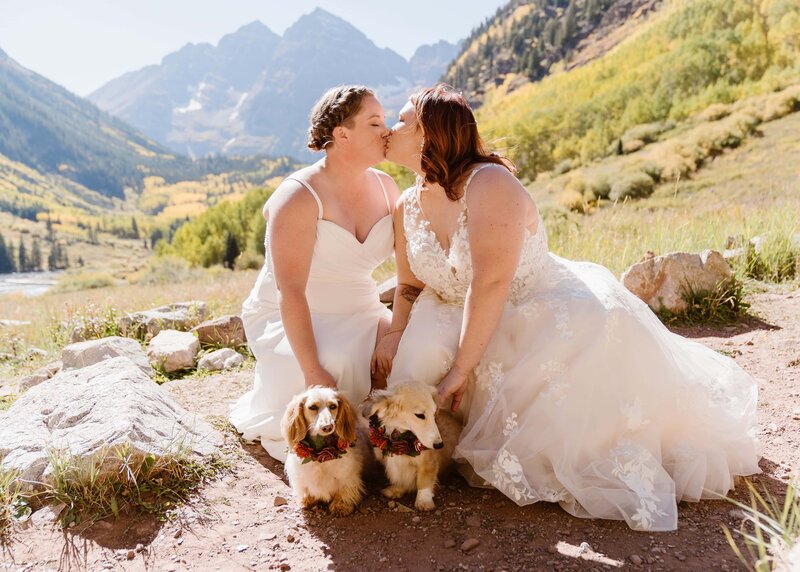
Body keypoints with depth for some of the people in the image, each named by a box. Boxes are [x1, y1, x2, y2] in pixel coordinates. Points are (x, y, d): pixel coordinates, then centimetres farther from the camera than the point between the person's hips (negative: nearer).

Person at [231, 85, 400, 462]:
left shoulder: (385, 188, 0)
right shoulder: (299, 197, -19)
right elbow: (290, 290, -25)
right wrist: (313, 371, -31)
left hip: (359, 317, 5)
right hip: (289, 320, -5)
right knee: (337, 367, -33)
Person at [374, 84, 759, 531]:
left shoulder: (488, 183, -23)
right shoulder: (408, 208, 1)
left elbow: (490, 283, -30)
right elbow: (411, 285, 11)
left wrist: (461, 368, -27)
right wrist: (396, 333, -9)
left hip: (553, 319, -6)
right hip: (484, 332, 6)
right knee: (418, 358, -14)